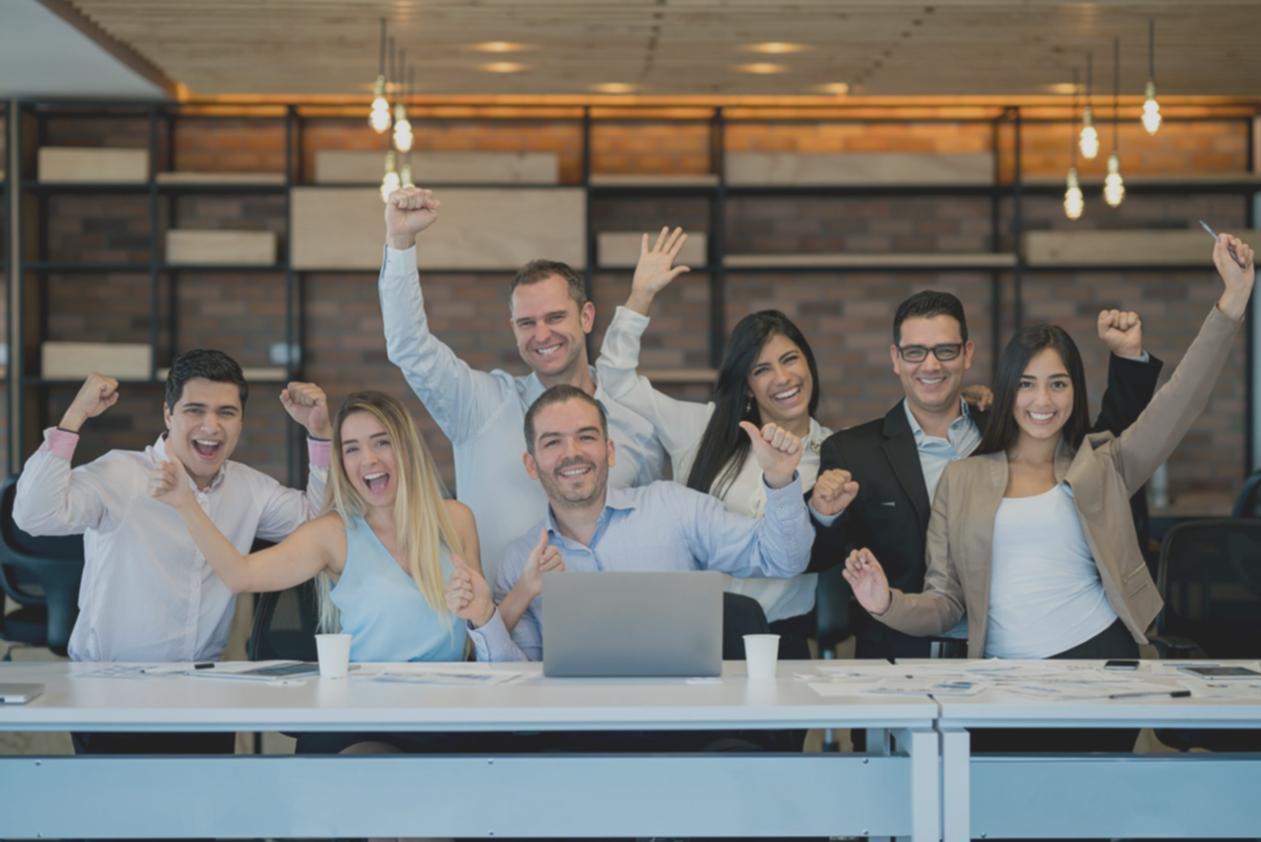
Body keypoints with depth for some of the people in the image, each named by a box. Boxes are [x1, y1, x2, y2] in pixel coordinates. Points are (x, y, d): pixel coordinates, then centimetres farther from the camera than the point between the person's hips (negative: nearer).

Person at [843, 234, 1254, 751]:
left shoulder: (1102, 466, 14)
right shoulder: (961, 480, 15)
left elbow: (1180, 401, 2)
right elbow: (944, 602, 13)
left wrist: (1231, 304, -7)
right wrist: (888, 605, -9)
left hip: (1100, 659, 0)